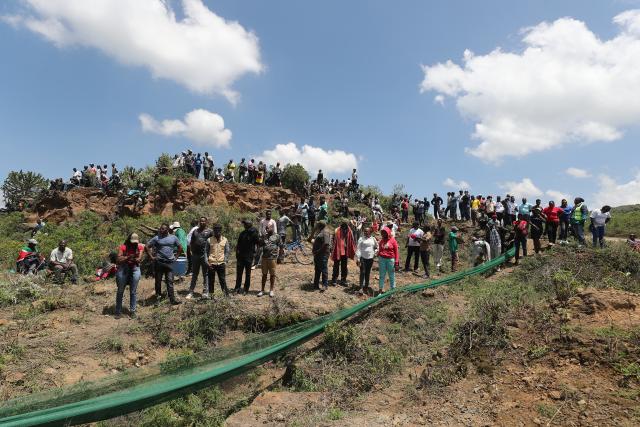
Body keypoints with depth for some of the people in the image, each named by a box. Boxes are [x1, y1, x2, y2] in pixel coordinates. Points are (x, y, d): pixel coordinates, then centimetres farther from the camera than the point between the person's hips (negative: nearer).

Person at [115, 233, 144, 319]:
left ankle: (132, 311, 16)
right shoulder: (123, 247, -9)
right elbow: (118, 259, -15)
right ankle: (118, 311, 18)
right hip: (123, 269, -1)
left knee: (133, 291, 5)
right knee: (120, 291, 7)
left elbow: (139, 259, -9)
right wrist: (128, 257, -25)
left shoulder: (140, 247, -3)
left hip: (135, 268, 1)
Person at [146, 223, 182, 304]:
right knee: (158, 280, 7)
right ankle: (158, 295, 20)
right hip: (159, 262, -1)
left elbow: (180, 247, 17)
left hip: (170, 262, 1)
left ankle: (172, 299, 0)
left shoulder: (173, 238, 6)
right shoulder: (156, 238, 1)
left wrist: (176, 256, 8)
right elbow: (146, 247, 2)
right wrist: (151, 257, -4)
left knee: (170, 282, 1)